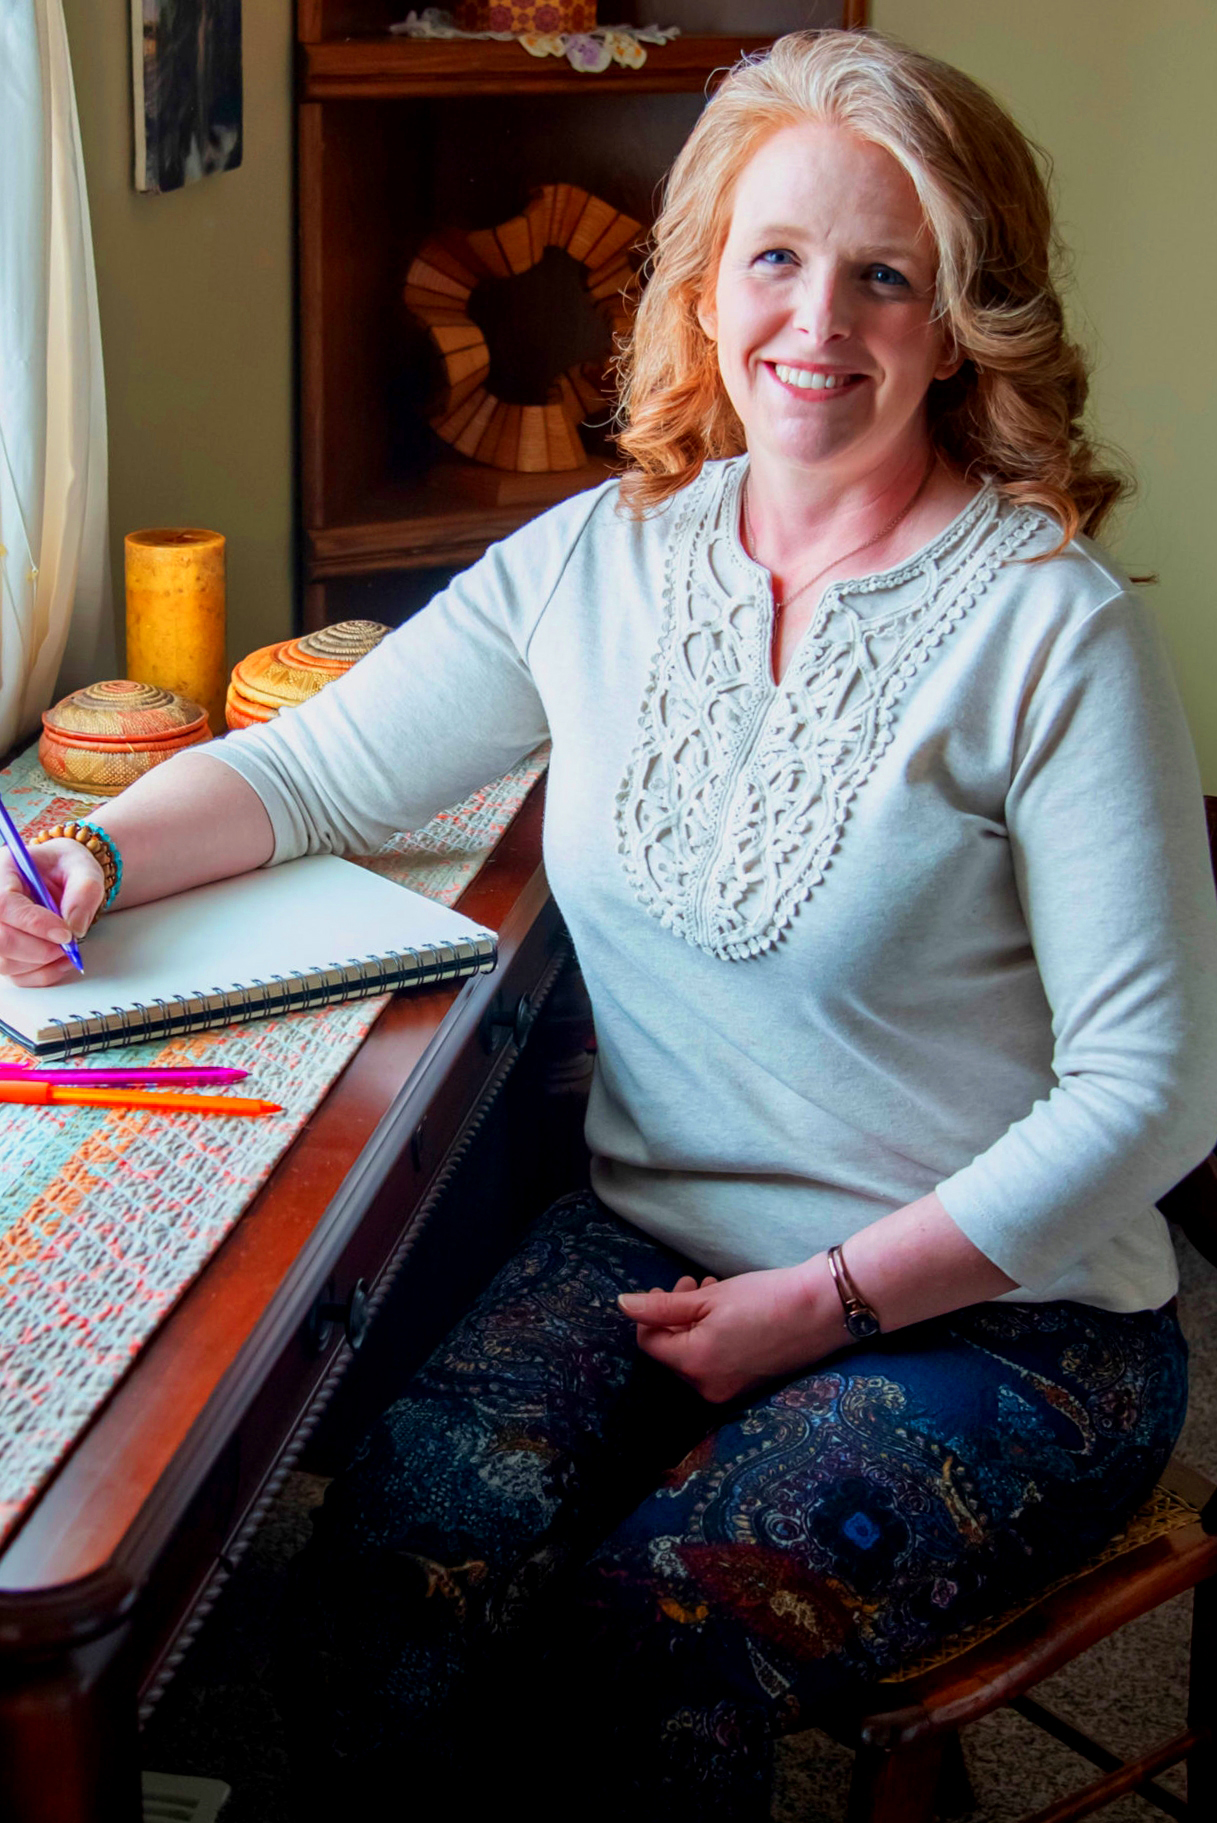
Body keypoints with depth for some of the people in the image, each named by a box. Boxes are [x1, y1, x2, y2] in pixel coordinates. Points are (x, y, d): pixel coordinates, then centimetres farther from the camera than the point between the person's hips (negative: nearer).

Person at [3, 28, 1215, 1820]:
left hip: (992, 1312, -3)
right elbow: (318, 764, 12)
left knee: (644, 1640, -25)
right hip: (652, 1240, 4)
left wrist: (830, 1300, -14)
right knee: (402, 1555, -22)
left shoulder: (1053, 628, -12)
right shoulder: (600, 561, 3)